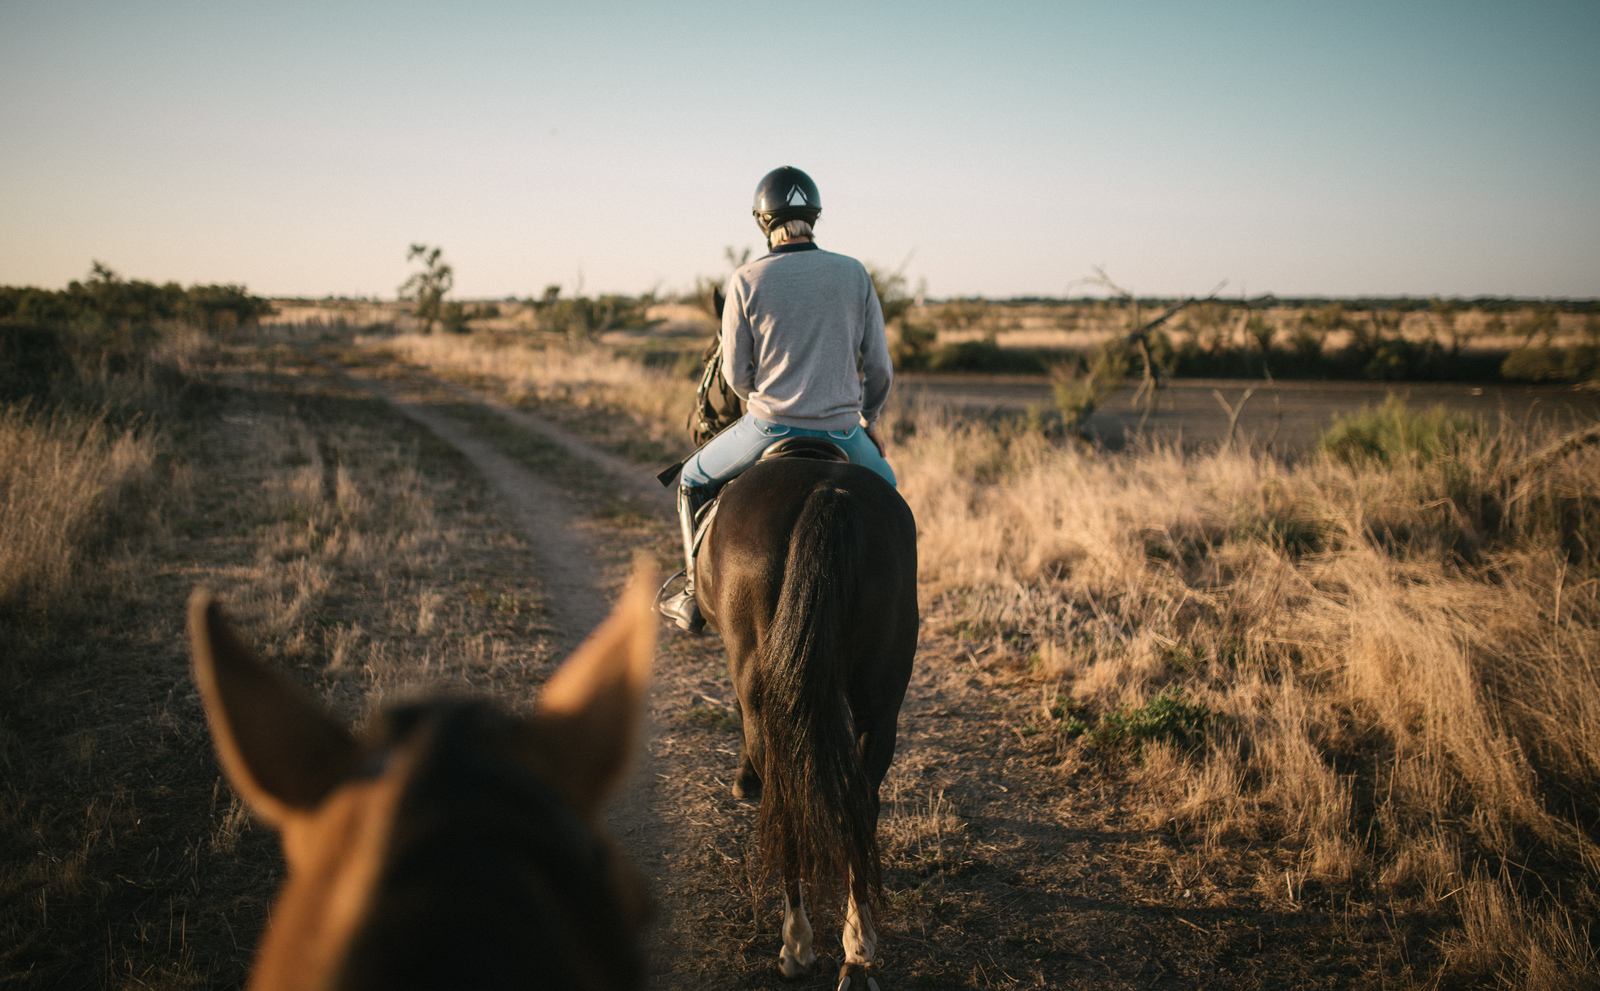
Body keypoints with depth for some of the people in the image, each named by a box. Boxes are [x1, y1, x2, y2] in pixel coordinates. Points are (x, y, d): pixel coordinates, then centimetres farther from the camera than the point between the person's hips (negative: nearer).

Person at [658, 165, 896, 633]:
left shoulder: (746, 280, -6)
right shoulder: (854, 274, 1)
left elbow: (736, 374, 0)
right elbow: (879, 367, 4)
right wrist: (869, 419, 23)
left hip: (770, 429, -2)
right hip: (842, 432, 2)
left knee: (693, 481, 25)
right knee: (883, 485, 34)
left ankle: (694, 596, 22)